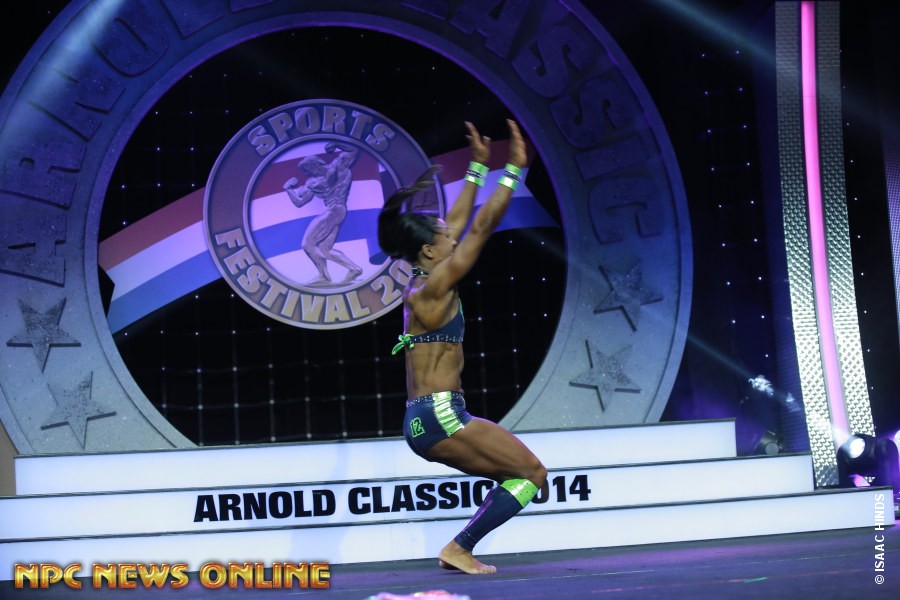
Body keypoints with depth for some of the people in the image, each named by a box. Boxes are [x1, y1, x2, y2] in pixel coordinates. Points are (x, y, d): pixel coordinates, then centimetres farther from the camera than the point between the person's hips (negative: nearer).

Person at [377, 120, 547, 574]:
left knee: (516, 476, 15)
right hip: (439, 415, -10)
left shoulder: (419, 285, 14)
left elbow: (458, 222, 23)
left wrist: (478, 169, 29)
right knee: (532, 474, -3)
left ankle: (459, 549, 6)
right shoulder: (433, 287, -10)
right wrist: (514, 170, -8)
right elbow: (482, 227, -12)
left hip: (425, 421, 10)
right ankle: (459, 549, -6)